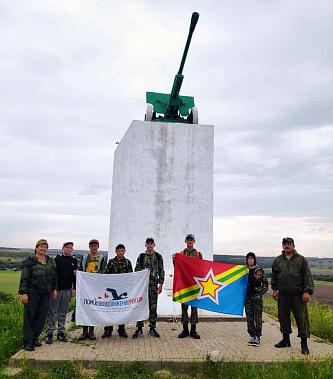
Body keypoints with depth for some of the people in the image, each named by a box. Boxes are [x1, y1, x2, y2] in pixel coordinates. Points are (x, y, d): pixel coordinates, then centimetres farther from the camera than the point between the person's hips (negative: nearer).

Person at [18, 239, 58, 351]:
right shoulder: (30, 262, -3)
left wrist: (55, 289, 11)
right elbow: (24, 278, -7)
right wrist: (23, 293, -13)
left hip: (45, 294, 5)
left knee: (41, 317, 8)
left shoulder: (51, 262, 12)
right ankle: (28, 342, 9)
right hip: (32, 293, -5)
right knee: (29, 316, 0)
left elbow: (54, 277, 19)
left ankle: (35, 338, 22)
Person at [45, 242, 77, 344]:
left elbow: (75, 276, 13)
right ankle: (49, 333, 10)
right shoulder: (57, 259, -1)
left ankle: (61, 332, 19)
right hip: (57, 289, -3)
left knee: (63, 313, 10)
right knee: (52, 312, 1)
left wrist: (74, 288, 7)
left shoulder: (74, 261, 9)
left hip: (68, 290, 3)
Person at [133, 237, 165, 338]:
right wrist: (142, 271, -13)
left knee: (153, 307, 4)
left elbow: (161, 271, 5)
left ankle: (152, 328, 15)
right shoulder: (141, 256, 6)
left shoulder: (158, 257, 6)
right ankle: (139, 328, 9)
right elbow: (136, 270, 9)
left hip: (154, 285, 0)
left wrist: (160, 284, 0)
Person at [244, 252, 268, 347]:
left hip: (257, 297, -3)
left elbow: (265, 283, 5)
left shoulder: (259, 270, -1)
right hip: (247, 297, 3)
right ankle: (252, 336, 16)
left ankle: (257, 337, 7)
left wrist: (261, 292, -4)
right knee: (249, 318, 6)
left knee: (258, 317, -1)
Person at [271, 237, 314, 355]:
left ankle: (304, 344, 9)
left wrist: (307, 292, -11)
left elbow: (307, 276, -4)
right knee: (283, 317, 12)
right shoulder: (277, 261, 9)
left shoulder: (301, 260, -1)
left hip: (298, 295, -4)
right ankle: (286, 340, 27)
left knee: (302, 318, -3)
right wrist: (274, 289, 14)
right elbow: (274, 276, 18)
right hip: (283, 295, 4)